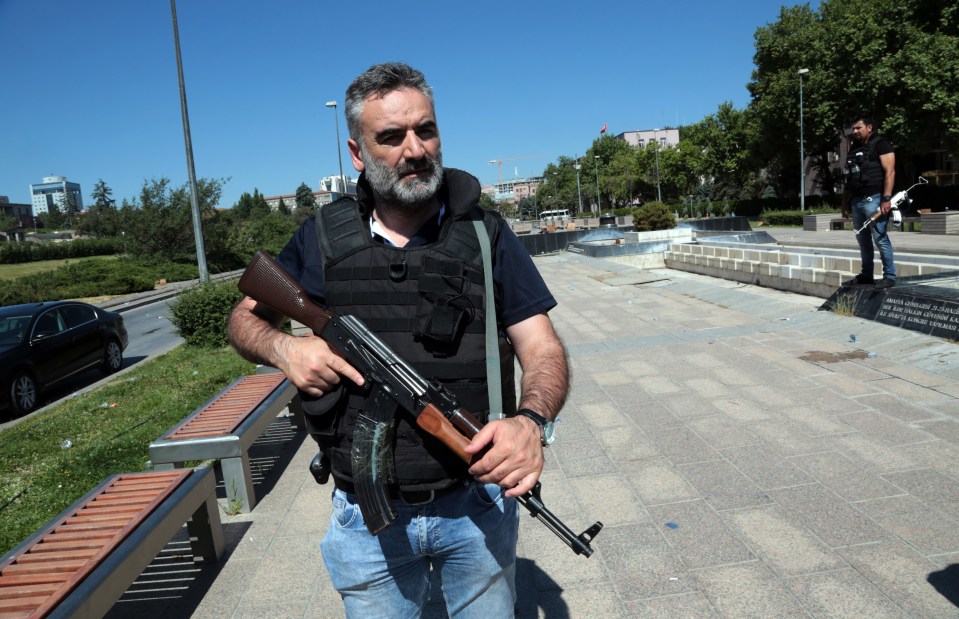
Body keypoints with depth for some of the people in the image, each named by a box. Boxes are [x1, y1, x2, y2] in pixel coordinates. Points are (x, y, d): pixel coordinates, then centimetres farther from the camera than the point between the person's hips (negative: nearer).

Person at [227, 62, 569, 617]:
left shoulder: (486, 234, -4)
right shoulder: (323, 238, -2)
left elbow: (544, 351, -7)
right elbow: (245, 317, 10)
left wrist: (533, 420, -28)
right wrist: (283, 347, -13)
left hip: (478, 505, 0)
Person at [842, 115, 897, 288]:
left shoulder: (880, 144, -2)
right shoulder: (854, 148, 19)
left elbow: (889, 171, -11)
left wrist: (886, 198, -20)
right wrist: (845, 201, 17)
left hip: (873, 199, -7)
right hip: (856, 200, 7)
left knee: (880, 239, -8)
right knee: (863, 240, 11)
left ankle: (889, 276, -3)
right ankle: (866, 275, 18)